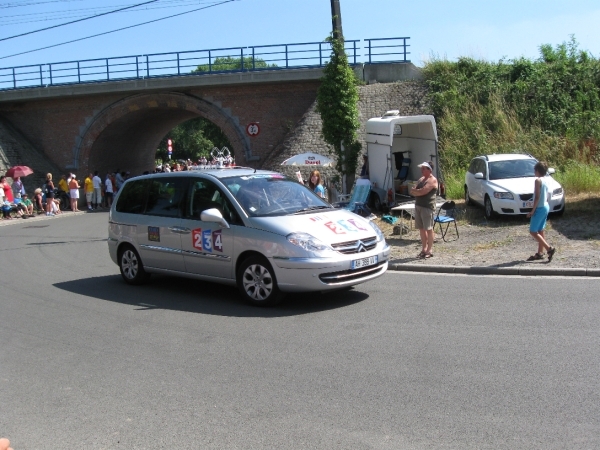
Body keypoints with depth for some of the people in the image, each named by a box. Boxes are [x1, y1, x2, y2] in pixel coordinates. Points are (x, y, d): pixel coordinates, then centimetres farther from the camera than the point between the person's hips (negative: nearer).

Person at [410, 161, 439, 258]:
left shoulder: (432, 180, -8)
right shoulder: (421, 179, 18)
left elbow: (423, 191, -20)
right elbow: (412, 192, 10)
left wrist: (415, 191, -3)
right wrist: (418, 192, -9)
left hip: (427, 207, -8)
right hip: (418, 206, 8)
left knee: (429, 229, -3)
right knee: (421, 228, 10)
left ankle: (430, 250, 3)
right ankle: (424, 249, 18)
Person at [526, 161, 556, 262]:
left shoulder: (538, 180, -16)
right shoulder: (545, 181, 10)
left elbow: (537, 197, -21)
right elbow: (546, 197, 15)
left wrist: (532, 210, -16)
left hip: (540, 208, -9)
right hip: (546, 207, 9)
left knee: (533, 232, -4)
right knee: (540, 231, 15)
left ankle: (549, 249, -12)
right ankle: (540, 253, 19)